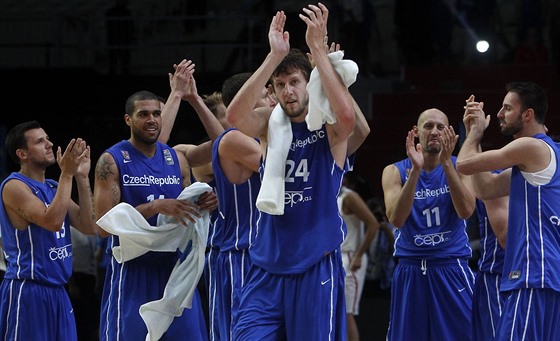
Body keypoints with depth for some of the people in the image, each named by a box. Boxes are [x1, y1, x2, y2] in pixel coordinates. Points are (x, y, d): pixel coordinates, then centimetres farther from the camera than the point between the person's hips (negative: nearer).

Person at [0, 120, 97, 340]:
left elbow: (89, 227, 6)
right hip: (27, 291, -8)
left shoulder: (54, 188, 14)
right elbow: (52, 221, -24)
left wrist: (82, 178, 2)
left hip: (57, 292, 8)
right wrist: (67, 174, -20)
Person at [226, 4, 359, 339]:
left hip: (316, 267, -3)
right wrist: (274, 56, -22)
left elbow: (348, 116, -27)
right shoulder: (271, 122, 6)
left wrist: (318, 48, -25)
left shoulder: (330, 127, -2)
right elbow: (234, 115, -15)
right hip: (267, 267, 3)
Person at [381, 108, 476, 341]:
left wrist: (446, 163, -22)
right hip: (410, 273, 1)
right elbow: (396, 219, -15)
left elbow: (465, 211, -16)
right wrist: (415, 170, -22)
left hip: (451, 271, -1)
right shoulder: (395, 172, 1)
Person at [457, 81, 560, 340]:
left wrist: (476, 131, 11)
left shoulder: (531, 147, -10)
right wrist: (474, 132, 21)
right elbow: (486, 189, 22)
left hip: (534, 273, -10)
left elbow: (464, 165, -9)